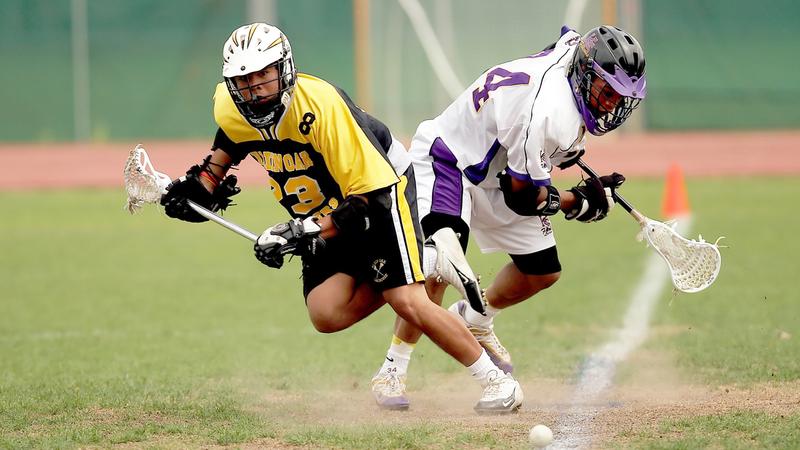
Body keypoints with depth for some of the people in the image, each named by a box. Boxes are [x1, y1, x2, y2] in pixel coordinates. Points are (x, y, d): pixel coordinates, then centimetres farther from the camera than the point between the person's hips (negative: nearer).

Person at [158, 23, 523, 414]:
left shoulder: (320, 105, -34)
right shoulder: (229, 107, -15)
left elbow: (368, 196, -31)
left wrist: (306, 234, -37)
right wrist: (204, 183, 1)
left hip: (381, 183, -6)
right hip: (320, 212, 7)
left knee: (407, 302, -20)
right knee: (326, 315, -12)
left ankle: (495, 380, -3)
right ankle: (429, 260, 6)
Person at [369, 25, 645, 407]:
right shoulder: (549, 114, -36)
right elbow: (524, 197, -27)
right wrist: (580, 201, -10)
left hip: (497, 171, 10)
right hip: (447, 161, -10)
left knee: (542, 272, 9)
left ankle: (474, 320, 37)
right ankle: (393, 370, -24)